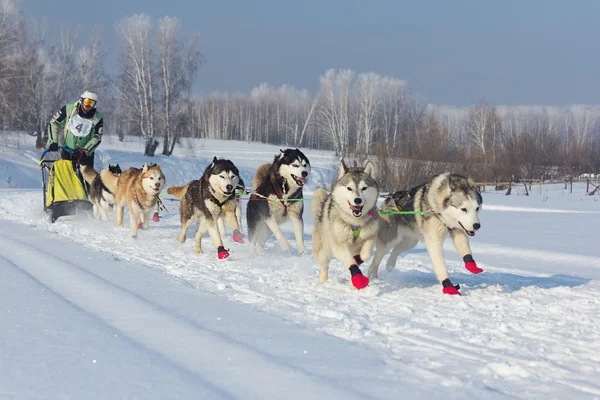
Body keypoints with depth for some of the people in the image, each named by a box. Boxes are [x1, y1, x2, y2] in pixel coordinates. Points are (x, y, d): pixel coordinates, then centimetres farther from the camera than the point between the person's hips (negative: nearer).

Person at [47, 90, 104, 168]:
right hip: (67, 152, 0)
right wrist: (53, 141, -14)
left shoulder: (97, 118, -11)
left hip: (85, 153, 0)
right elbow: (54, 123, -4)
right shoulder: (68, 109, -10)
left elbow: (97, 138, -9)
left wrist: (85, 151, -21)